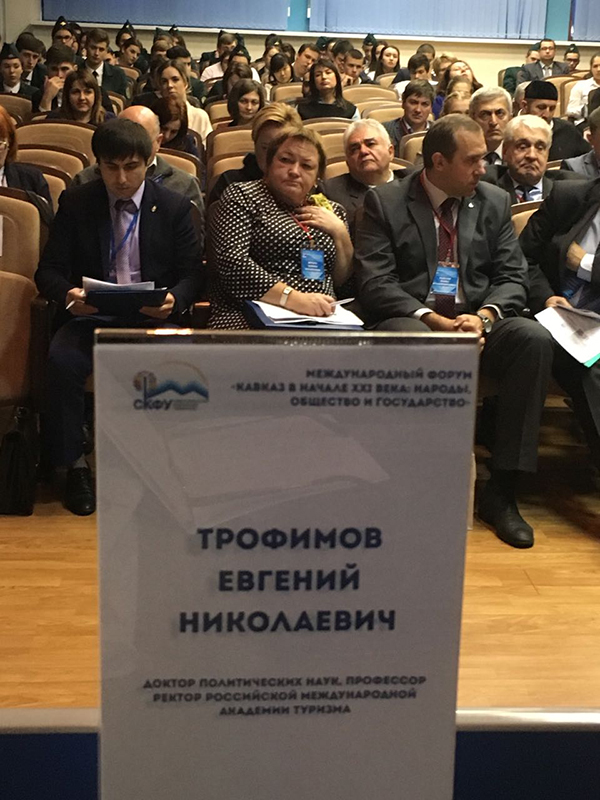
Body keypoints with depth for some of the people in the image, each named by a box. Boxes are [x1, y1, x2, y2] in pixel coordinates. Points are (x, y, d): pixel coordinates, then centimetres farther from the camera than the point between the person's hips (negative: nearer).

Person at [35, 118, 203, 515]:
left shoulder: (174, 207, 7)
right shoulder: (74, 203, 8)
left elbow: (192, 274, 6)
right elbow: (49, 270, 6)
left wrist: (174, 300, -19)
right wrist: (69, 294, -19)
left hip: (154, 318, 0)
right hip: (92, 317, 1)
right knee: (62, 360, -32)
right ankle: (73, 465, -12)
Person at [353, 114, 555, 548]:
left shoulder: (495, 202, 13)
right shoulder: (384, 202, 1)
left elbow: (512, 278, 7)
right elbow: (375, 283, -8)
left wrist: (483, 316, -15)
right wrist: (434, 319, -20)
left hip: (477, 322, 4)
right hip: (411, 320, -3)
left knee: (534, 338, -27)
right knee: (410, 342, -39)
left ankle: (501, 491, -21)